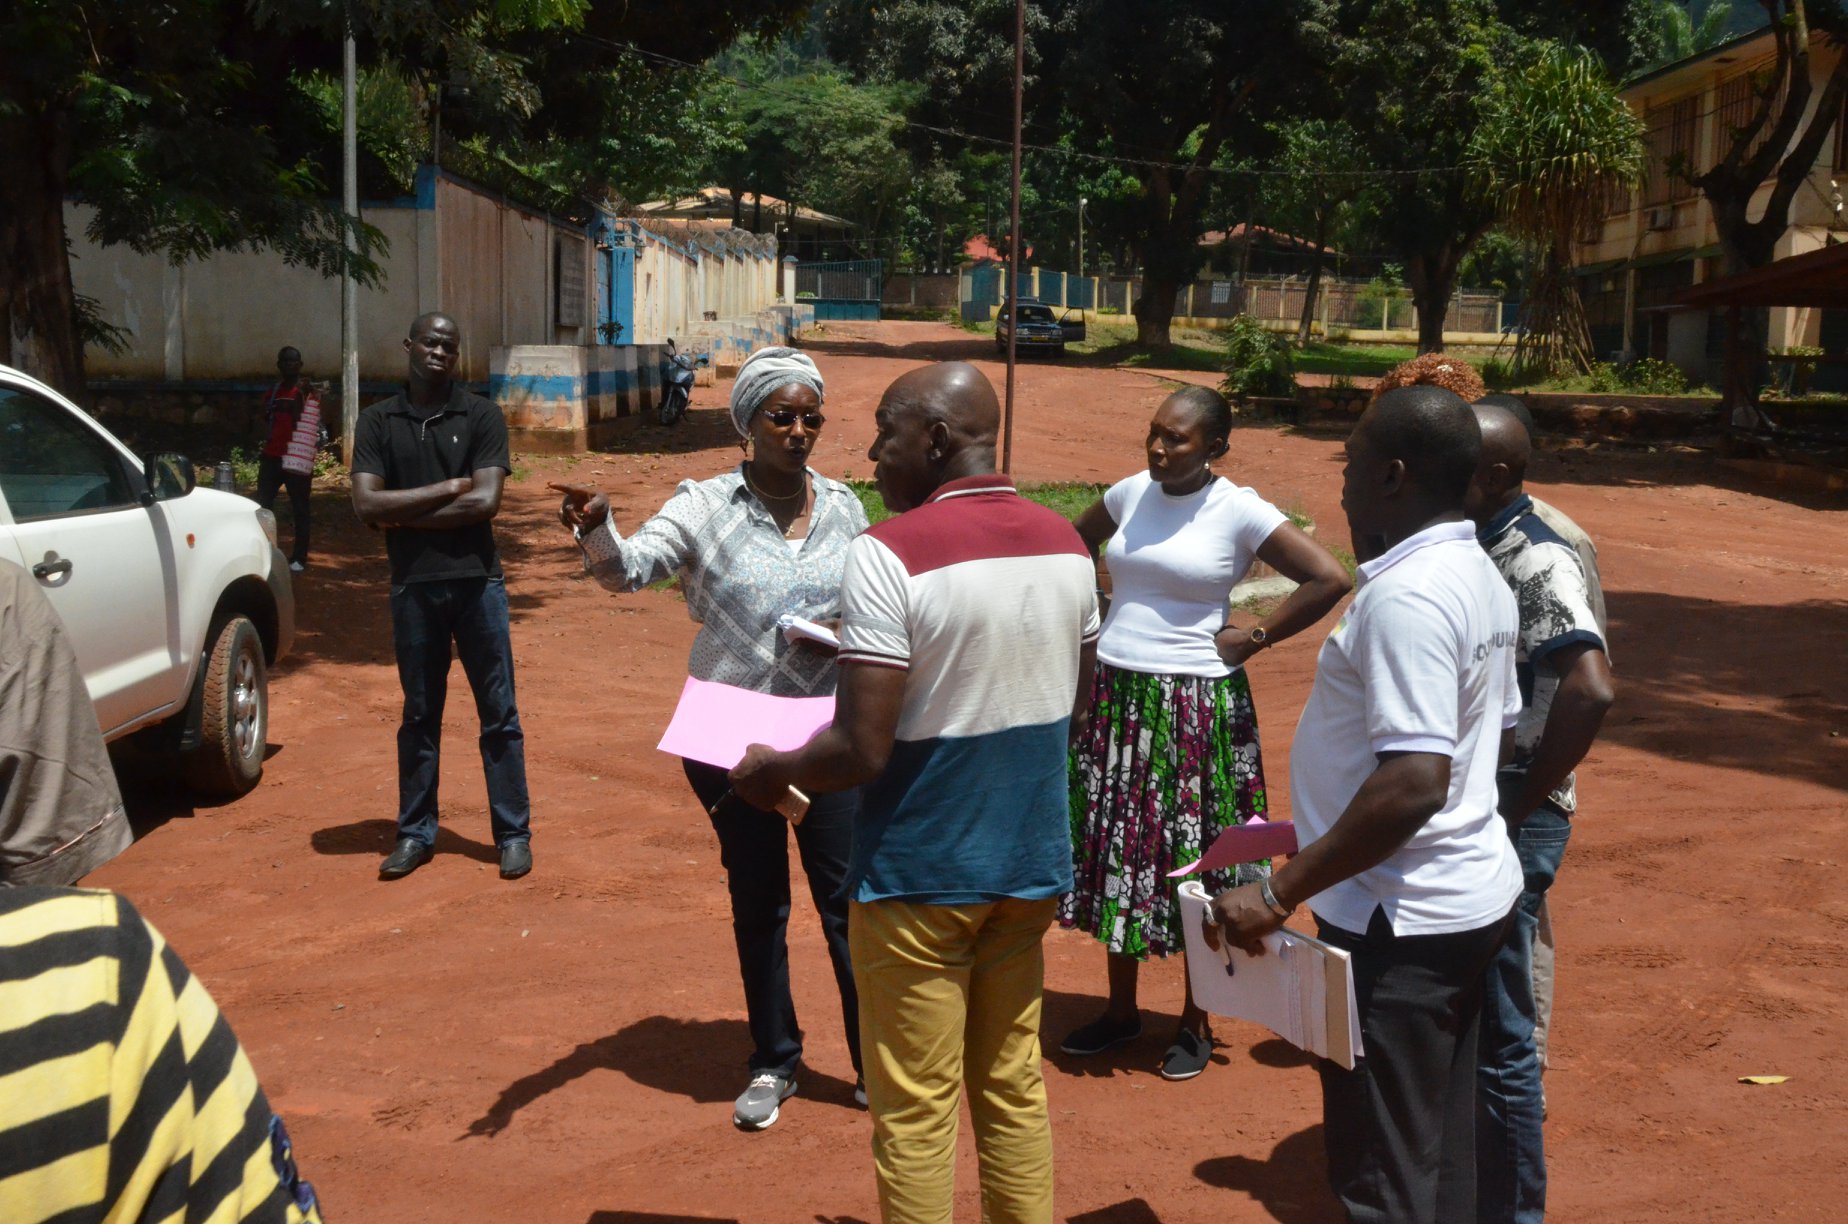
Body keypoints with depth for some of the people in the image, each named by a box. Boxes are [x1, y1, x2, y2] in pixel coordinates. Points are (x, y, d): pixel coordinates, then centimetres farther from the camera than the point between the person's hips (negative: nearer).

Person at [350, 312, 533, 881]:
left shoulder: (481, 416, 1)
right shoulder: (378, 422, 5)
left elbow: (485, 502, -11)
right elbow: (367, 503, -7)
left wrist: (405, 515, -8)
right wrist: (448, 487, -10)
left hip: (476, 581, -1)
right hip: (412, 585, 1)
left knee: (498, 713, 3)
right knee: (419, 715, 11)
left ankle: (514, 833, 11)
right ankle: (415, 833, 20)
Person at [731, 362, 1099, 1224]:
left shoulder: (890, 554, -19)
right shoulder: (1065, 541, 2)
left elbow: (862, 752, -21)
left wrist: (773, 771, -2)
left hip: (921, 872, -6)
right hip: (1030, 861, 6)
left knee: (916, 1112, 7)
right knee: (1014, 1089, 18)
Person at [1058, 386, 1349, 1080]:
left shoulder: (1239, 512, -10)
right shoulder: (1130, 493, 5)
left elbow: (1330, 579, -14)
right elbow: (1075, 544, 25)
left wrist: (1254, 638, -10)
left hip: (1194, 704, -5)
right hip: (1114, 698, 5)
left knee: (1192, 865, 4)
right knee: (1113, 854, 11)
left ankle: (1196, 1025, 20)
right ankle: (1120, 1010, 27)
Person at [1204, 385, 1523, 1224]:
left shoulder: (1406, 595, -22)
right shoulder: (1479, 575, 9)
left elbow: (1415, 782, -29)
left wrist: (1280, 893, -24)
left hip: (1401, 920, -10)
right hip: (1468, 895, 10)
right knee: (1440, 1157, 19)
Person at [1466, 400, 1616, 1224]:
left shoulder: (1537, 562, -19)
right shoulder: (1471, 551, 8)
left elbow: (1590, 690, -33)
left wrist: (1524, 802, -24)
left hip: (1504, 827, -9)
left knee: (1496, 1034, 3)